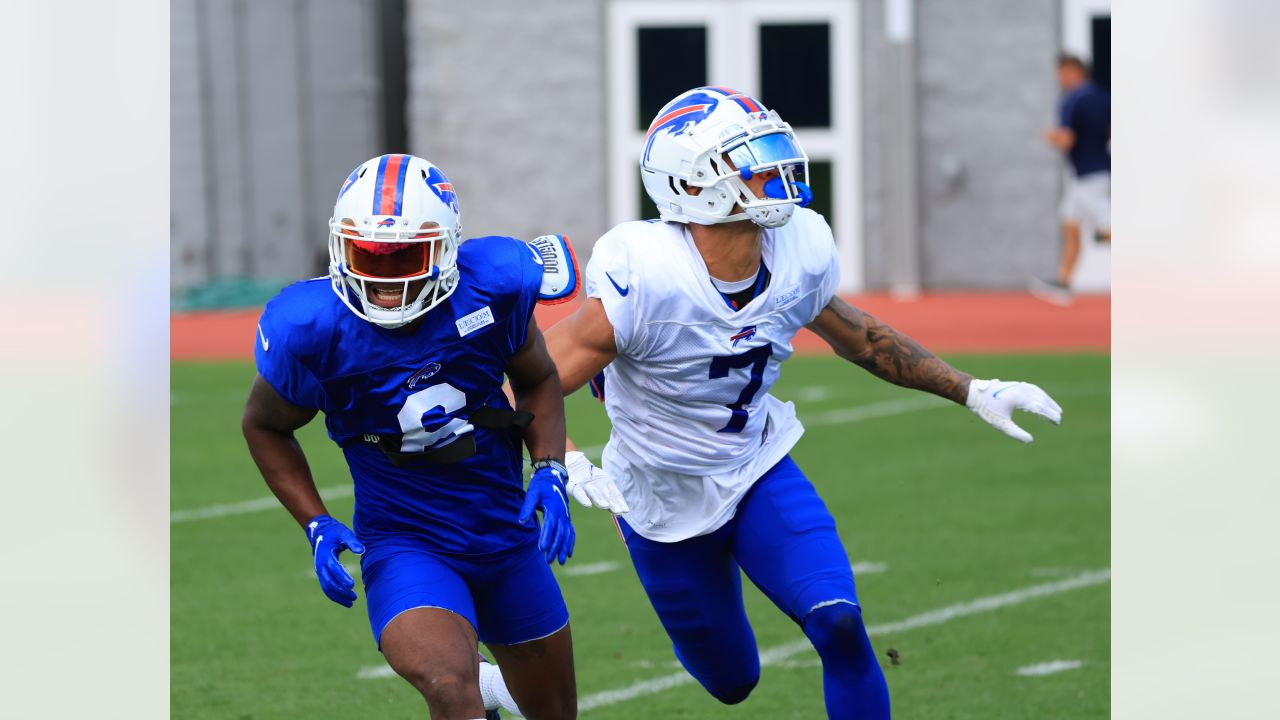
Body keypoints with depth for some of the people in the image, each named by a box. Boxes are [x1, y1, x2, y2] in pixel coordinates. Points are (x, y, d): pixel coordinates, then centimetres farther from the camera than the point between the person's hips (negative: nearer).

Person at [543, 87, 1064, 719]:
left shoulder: (797, 255, -13)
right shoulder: (646, 281, -31)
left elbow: (860, 337, 9)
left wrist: (972, 392, 9)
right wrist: (566, 467, -49)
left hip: (760, 472, 4)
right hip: (664, 505, -3)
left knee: (839, 623, -20)